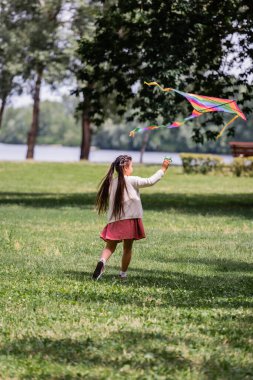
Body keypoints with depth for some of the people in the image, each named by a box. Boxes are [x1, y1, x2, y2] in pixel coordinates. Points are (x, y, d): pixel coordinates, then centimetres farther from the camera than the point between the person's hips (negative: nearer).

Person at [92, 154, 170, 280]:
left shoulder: (111, 182, 7)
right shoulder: (132, 181, -6)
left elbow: (108, 202, 11)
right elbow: (150, 181, -7)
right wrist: (163, 169, 0)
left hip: (114, 221, 3)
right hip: (130, 219, -3)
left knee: (110, 246, 7)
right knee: (127, 248, 10)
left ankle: (102, 262, -22)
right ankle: (123, 274, 15)